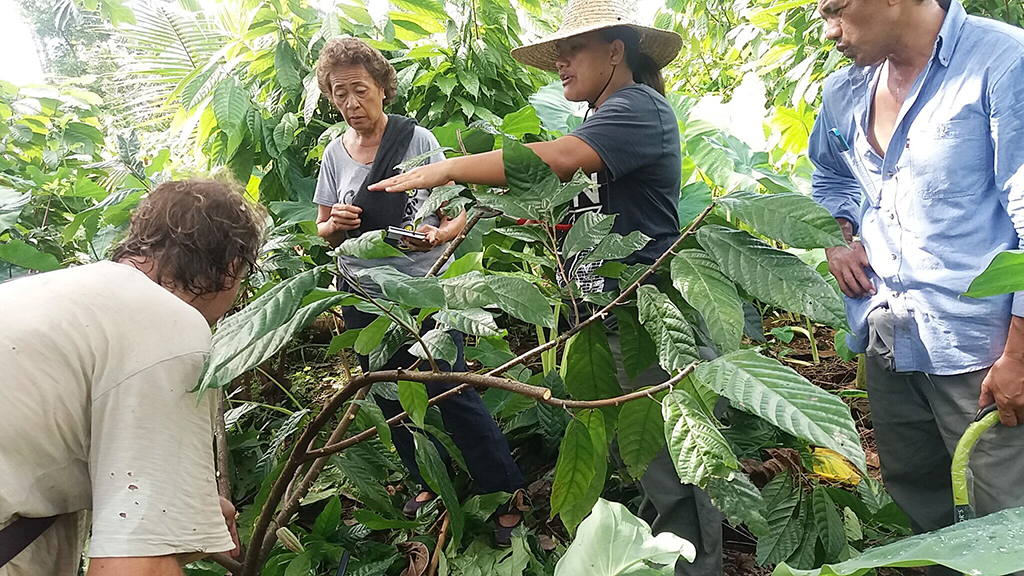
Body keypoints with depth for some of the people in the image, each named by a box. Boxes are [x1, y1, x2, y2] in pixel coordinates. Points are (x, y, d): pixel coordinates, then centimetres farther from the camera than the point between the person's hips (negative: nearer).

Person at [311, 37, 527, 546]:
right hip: (364, 296, 5)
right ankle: (431, 483, 35)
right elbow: (325, 233, 13)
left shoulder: (418, 140, -7)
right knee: (393, 400, 14)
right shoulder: (334, 154, 5)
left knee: (454, 394, -6)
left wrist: (438, 235, -28)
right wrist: (335, 223, -11)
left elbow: (457, 216, -5)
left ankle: (509, 495, 9)